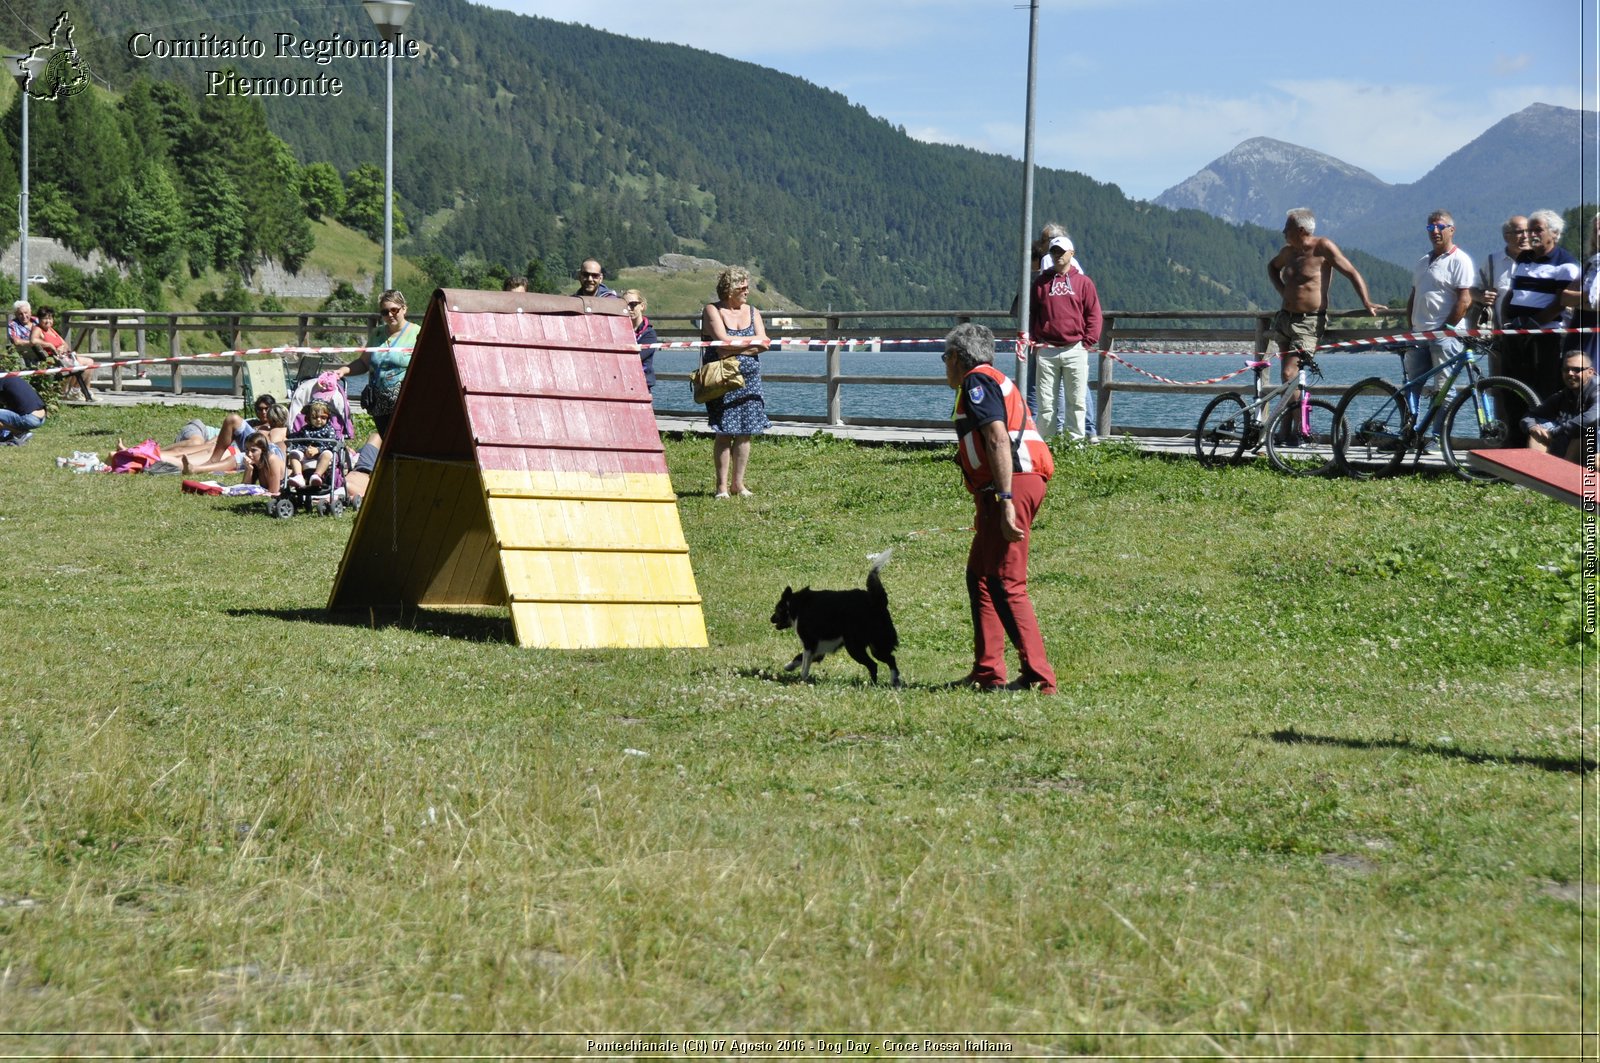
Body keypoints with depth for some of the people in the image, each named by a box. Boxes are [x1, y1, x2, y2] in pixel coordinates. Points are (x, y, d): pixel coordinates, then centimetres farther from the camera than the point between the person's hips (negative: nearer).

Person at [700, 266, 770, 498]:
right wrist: (752, 341, -6)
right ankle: (722, 485, -1)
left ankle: (738, 483, 10)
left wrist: (734, 348, -10)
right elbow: (723, 340, -15)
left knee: (744, 432, 2)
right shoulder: (712, 311, -1)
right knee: (725, 433, -7)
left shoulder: (752, 312, 14)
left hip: (749, 380, 5)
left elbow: (763, 344, 1)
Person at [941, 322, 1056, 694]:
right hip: (1017, 484, 11)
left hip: (1013, 483, -11)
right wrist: (986, 508, 31)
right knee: (980, 576, 16)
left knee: (1007, 585, -12)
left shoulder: (977, 381, -5)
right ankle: (987, 673, 17)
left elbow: (998, 440, -18)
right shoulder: (994, 381, 26)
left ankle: (1039, 677, -15)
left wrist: (1005, 501, -25)